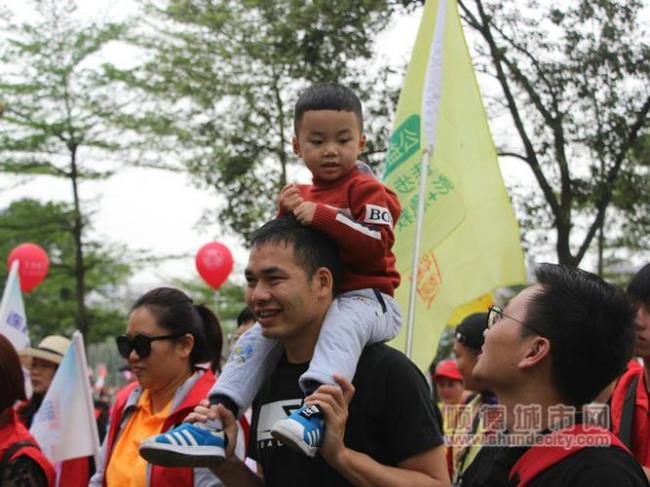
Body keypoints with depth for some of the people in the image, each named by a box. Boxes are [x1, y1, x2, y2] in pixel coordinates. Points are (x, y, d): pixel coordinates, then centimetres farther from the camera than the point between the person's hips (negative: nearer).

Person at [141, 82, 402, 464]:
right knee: (260, 334, -6)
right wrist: (288, 214, -3)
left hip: (366, 297, -7)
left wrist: (323, 216, -25)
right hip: (313, 301, 8)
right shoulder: (302, 196, 17)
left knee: (342, 322, -40)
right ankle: (216, 425, -14)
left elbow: (376, 246, -20)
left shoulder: (366, 189, -4)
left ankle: (316, 410, -60)